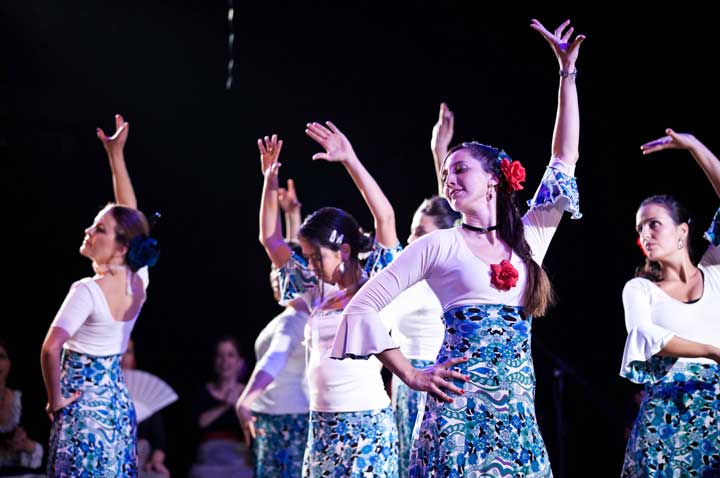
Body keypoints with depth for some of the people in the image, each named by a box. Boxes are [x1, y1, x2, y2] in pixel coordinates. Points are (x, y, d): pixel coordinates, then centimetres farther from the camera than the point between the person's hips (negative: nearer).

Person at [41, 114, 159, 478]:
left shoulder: (88, 291, -17)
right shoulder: (139, 280, 0)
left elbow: (51, 348, -28)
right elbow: (129, 216, 11)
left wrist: (55, 399, -14)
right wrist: (116, 155, 12)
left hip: (82, 407, -7)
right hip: (119, 404, 7)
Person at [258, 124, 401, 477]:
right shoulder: (317, 291, 12)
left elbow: (386, 217, -16)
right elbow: (270, 239, 18)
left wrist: (349, 160, -19)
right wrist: (270, 179, 9)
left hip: (367, 423, -6)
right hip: (322, 423, 7)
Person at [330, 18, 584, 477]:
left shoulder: (530, 237, 13)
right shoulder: (438, 245, 4)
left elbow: (565, 158, 14)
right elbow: (363, 307, 1)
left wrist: (568, 71, 13)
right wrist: (412, 376, -5)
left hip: (518, 415, 3)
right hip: (458, 409, -3)